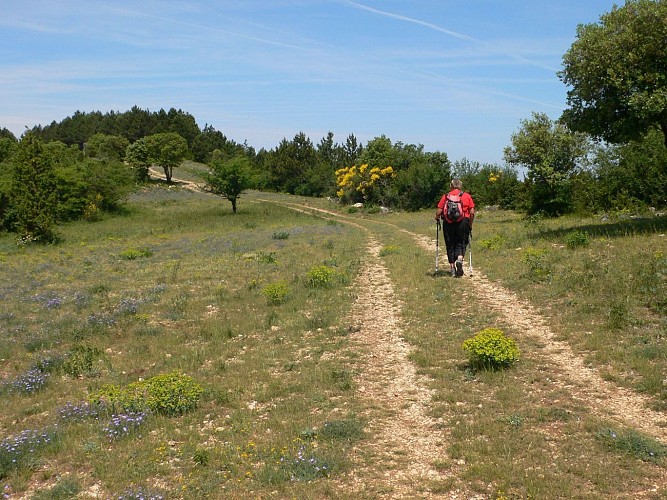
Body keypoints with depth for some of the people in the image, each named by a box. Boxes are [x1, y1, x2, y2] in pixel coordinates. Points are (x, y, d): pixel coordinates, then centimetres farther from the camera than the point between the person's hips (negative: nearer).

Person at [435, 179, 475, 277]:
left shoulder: (445, 196, 5)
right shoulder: (467, 196, 6)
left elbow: (438, 212, 0)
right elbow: (472, 212, 0)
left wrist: (437, 218, 21)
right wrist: (470, 224, 13)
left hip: (448, 224, 0)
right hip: (463, 222, 0)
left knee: (450, 245, 11)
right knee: (461, 243, 11)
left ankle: (452, 267, 13)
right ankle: (460, 259, -17)